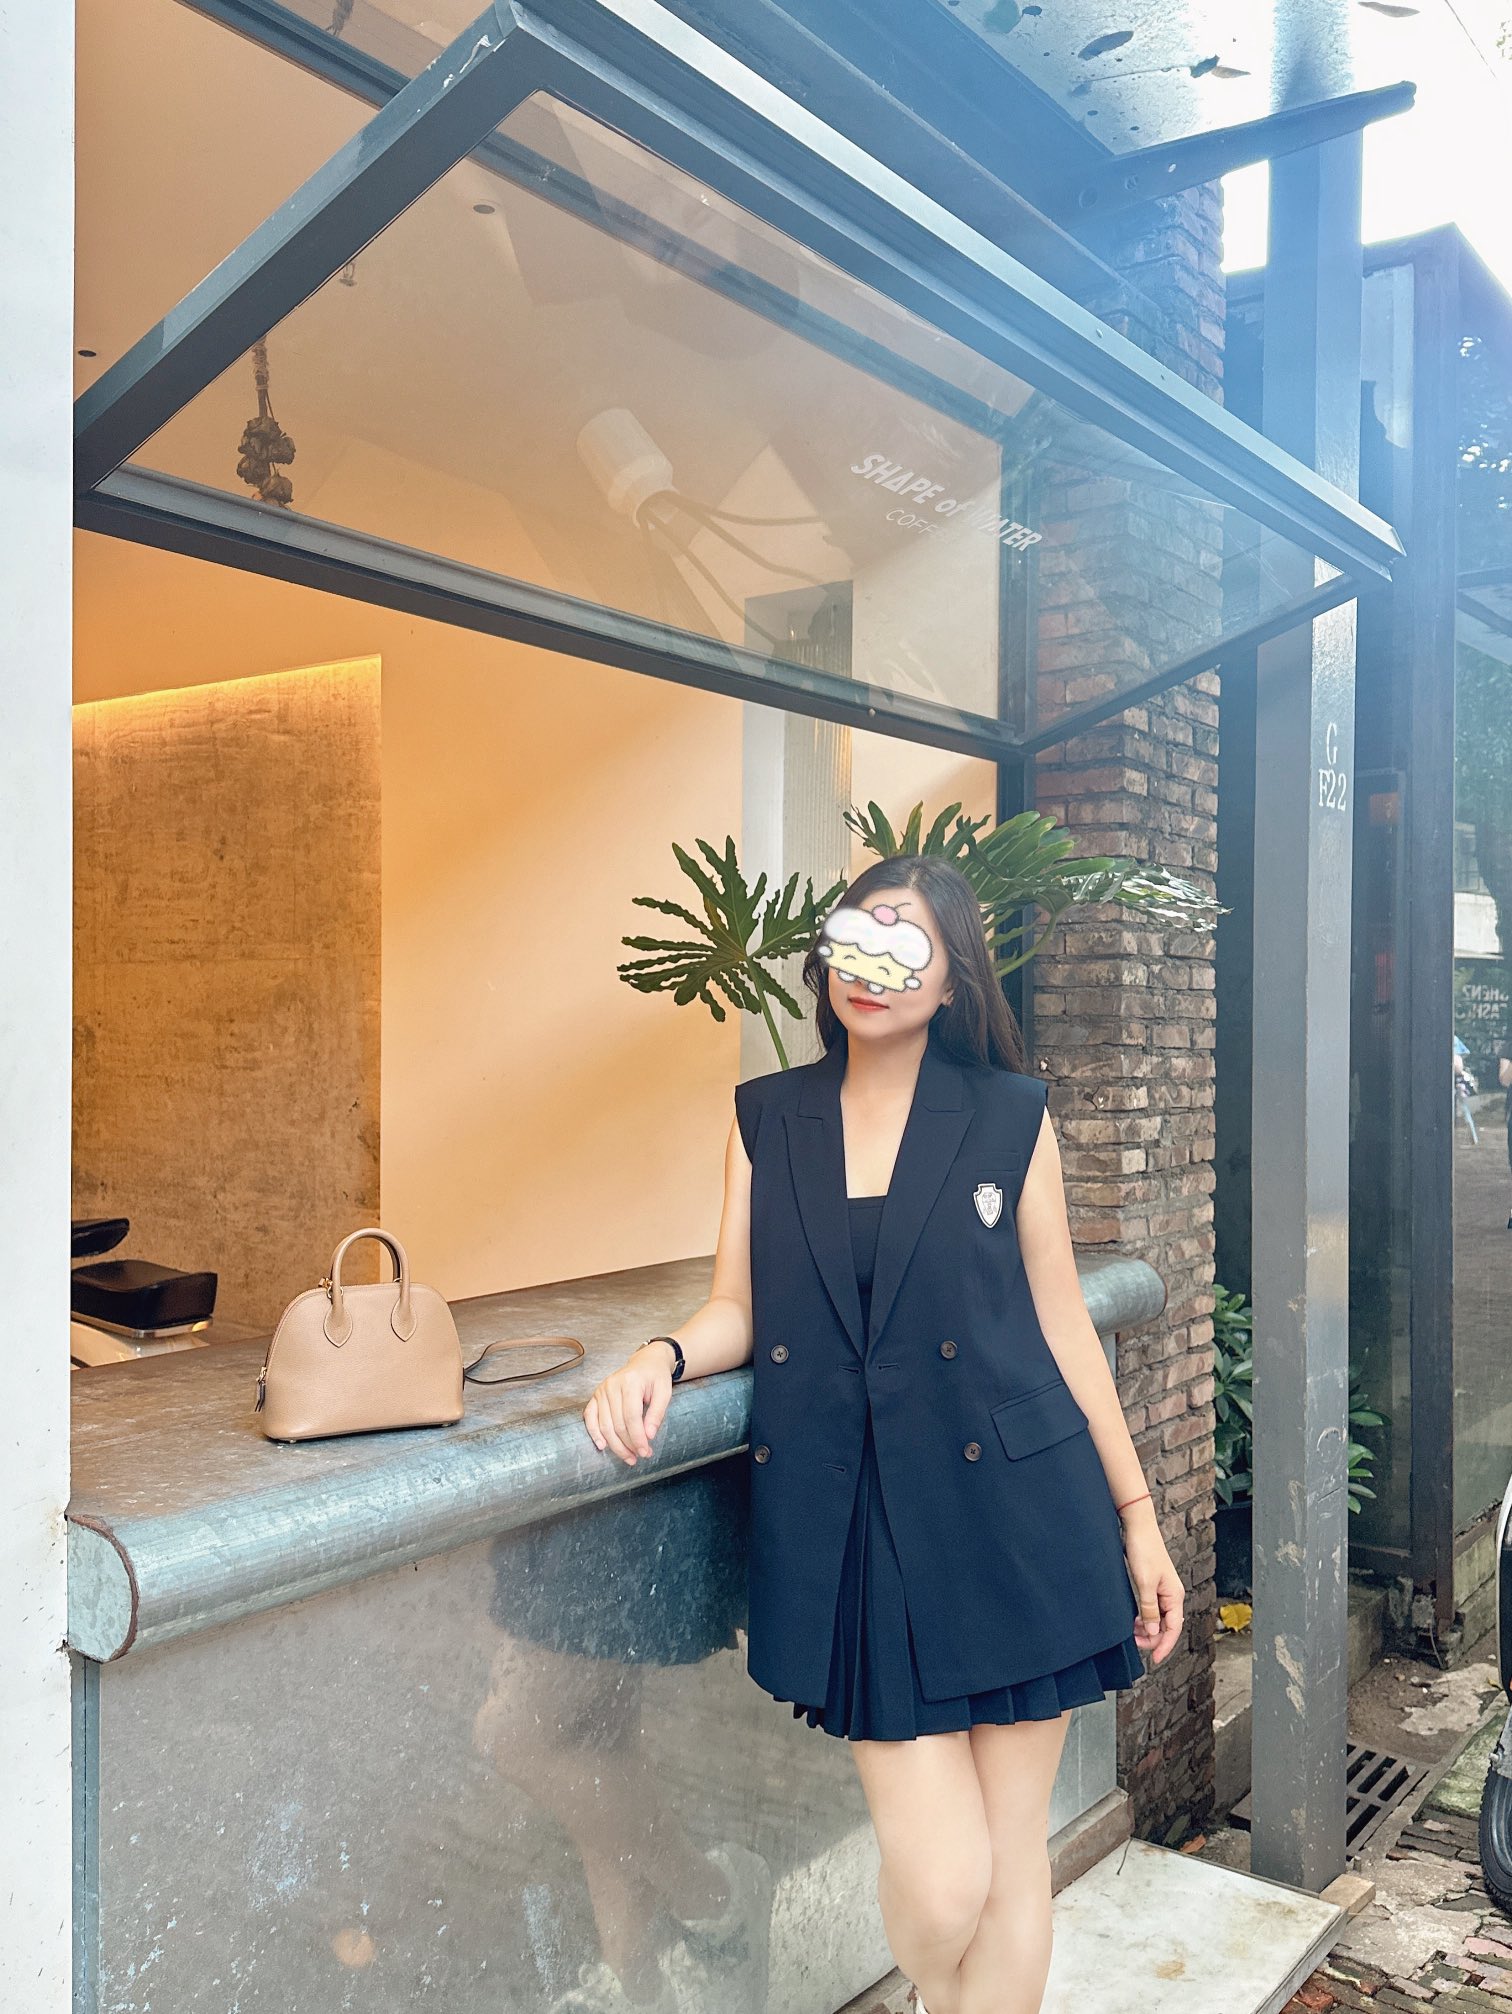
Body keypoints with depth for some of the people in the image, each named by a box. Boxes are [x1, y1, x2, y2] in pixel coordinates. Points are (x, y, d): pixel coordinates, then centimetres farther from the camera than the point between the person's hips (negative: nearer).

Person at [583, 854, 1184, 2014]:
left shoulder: (1010, 1117, 2)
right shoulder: (766, 1117, 7)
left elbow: (1062, 1323, 6)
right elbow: (741, 1310, 8)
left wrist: (1137, 1517, 8)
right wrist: (662, 1357, -14)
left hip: (1015, 1517, 0)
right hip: (853, 1528, 0)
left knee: (1011, 1860, 9)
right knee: (937, 1879, 0)